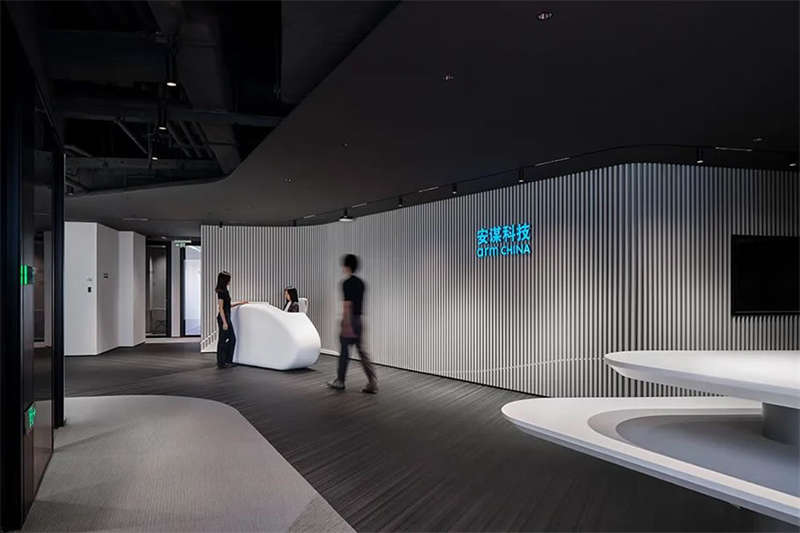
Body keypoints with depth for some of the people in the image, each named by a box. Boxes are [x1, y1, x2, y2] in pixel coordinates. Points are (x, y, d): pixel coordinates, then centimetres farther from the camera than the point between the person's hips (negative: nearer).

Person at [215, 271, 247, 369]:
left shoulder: (224, 291, 13)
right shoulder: (221, 291, -15)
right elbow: (221, 308, -19)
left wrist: (239, 303, 22)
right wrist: (224, 322, -21)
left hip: (227, 317, 10)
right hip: (223, 318, -10)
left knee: (232, 339, 13)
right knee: (222, 340, -1)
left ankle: (228, 360, 20)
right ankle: (221, 363, 7)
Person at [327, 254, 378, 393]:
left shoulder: (347, 283, -14)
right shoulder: (360, 283, 12)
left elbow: (348, 305, -19)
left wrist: (347, 325, -21)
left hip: (350, 320, -7)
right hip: (359, 319, 7)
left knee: (344, 351, 7)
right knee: (362, 352, 5)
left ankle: (340, 381, 21)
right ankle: (372, 383, -3)